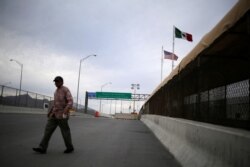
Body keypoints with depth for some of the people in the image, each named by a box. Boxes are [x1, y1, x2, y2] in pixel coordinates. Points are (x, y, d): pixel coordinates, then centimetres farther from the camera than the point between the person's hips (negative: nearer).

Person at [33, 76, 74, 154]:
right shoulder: (56, 91, 14)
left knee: (65, 132, 4)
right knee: (48, 130, -1)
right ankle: (42, 148, -2)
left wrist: (65, 112, -32)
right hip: (54, 115, 8)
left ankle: (70, 148, 22)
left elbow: (70, 102, -21)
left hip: (62, 115, -8)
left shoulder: (66, 90, -12)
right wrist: (50, 111, 23)